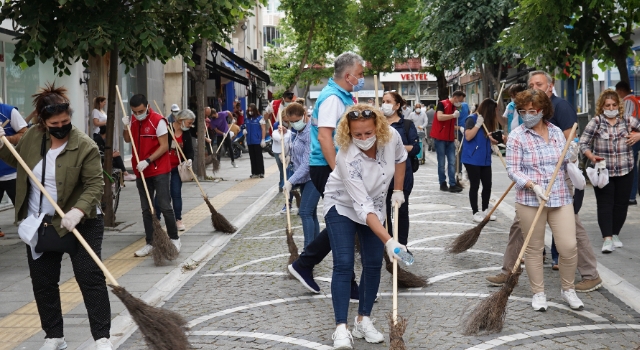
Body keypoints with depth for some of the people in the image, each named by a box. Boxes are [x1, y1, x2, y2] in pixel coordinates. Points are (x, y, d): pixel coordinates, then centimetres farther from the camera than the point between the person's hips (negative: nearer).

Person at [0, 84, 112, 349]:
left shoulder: (85, 146, -17)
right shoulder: (33, 137, 0)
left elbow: (95, 185, -19)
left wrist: (78, 211, -34)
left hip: (78, 223, -5)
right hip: (39, 224, 5)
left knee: (90, 278, -6)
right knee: (43, 282, 10)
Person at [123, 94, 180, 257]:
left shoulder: (158, 121, -13)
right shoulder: (133, 121, 7)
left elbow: (164, 146, -15)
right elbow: (128, 140, 17)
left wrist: (147, 161, -22)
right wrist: (126, 127, -3)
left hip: (160, 171, -6)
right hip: (141, 172, 6)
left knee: (164, 206, -4)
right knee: (146, 209, 8)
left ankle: (174, 239, 10)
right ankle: (150, 243, 13)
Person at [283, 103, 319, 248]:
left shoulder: (310, 132, -20)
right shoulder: (299, 131, 9)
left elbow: (307, 163, -24)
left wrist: (291, 181, -25)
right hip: (304, 178, 10)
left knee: (305, 213, -15)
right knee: (311, 213, 12)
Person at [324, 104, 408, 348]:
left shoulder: (391, 136, -24)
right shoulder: (348, 159, -37)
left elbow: (400, 158, 3)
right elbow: (363, 207, -40)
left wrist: (398, 191, 2)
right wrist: (389, 241, -46)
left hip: (375, 206, 5)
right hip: (343, 206, -5)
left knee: (373, 264, 0)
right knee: (343, 264, -15)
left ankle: (363, 321, 10)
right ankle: (341, 328, -15)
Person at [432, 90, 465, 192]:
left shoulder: (455, 107, 15)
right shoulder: (442, 104, -8)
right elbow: (439, 117, -23)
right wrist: (453, 115, -22)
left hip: (450, 138, 7)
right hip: (440, 138, -7)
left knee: (452, 162, 1)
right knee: (442, 162, 1)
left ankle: (452, 185, 1)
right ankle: (443, 183, 10)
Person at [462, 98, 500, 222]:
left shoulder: (488, 121, 11)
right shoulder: (472, 119, -12)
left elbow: (489, 139, 16)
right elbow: (468, 137, -20)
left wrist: (496, 139, -4)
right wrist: (478, 124, -24)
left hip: (485, 159, 7)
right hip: (472, 159, -7)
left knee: (487, 185, 9)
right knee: (475, 186, 0)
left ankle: (485, 210, 20)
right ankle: (475, 212, 7)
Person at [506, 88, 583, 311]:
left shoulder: (557, 132, 8)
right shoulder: (517, 136, -5)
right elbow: (513, 170, -8)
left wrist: (573, 158, -2)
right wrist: (532, 185, -21)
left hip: (561, 199, 3)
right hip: (530, 201, -3)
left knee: (569, 246, -2)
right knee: (534, 248, 5)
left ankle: (568, 289, 19)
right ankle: (538, 293, 20)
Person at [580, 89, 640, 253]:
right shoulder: (596, 122, -4)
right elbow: (583, 143, -4)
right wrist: (591, 156, -22)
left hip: (625, 171, 3)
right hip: (602, 171, -3)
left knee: (621, 203, 9)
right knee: (605, 204, -5)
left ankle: (615, 234, 25)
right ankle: (607, 239, -8)